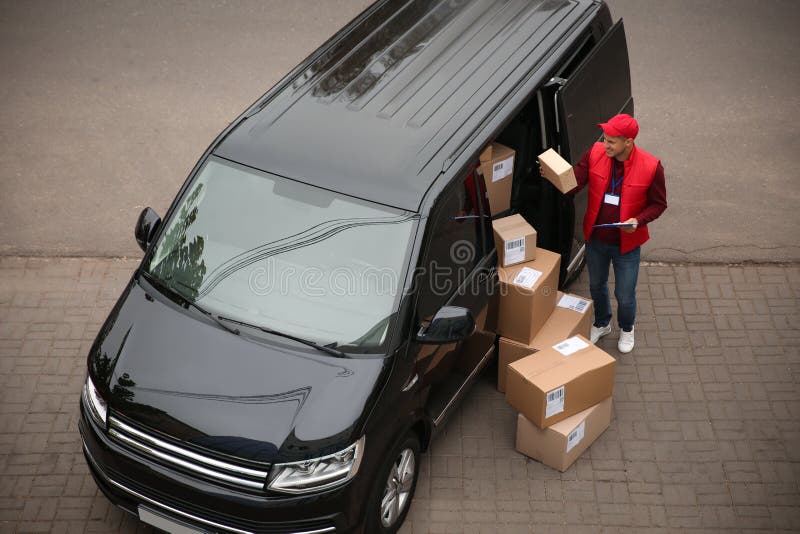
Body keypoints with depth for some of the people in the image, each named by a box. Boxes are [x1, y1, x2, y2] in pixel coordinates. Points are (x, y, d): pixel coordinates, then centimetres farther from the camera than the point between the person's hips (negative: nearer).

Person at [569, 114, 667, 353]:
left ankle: (627, 329, 45)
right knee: (596, 285, 24)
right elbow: (574, 184, -20)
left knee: (625, 295, 12)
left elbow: (658, 204, -10)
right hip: (595, 238, 3)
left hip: (626, 243, -3)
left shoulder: (651, 167, -21)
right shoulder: (595, 154, -15)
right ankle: (601, 324, 53)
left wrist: (638, 221, -27)